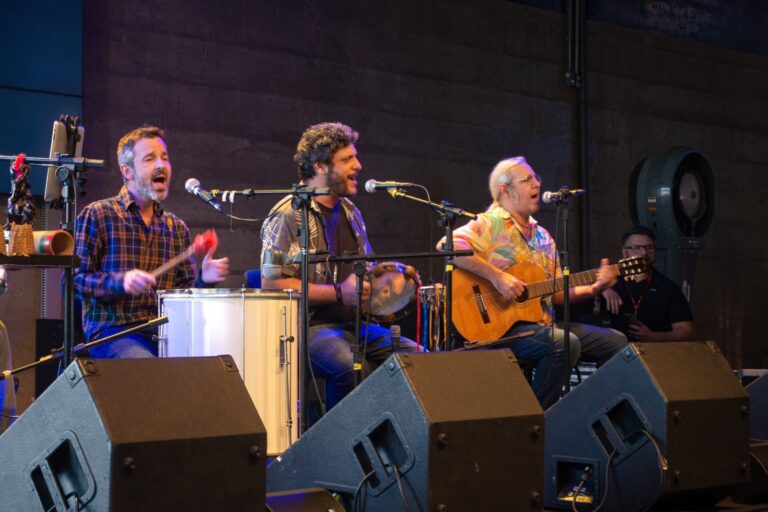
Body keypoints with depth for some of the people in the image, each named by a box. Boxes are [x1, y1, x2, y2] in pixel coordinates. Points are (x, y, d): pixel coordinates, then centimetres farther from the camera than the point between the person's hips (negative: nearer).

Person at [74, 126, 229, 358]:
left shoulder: (176, 227, 17)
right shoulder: (96, 215, 1)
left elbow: (185, 290, 15)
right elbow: (75, 279, -5)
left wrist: (203, 279, -7)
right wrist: (120, 282, -21)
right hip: (113, 332, -5)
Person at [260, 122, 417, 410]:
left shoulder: (350, 213, 18)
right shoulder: (289, 216, -9)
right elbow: (272, 283, -16)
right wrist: (339, 293, -20)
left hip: (356, 324, 8)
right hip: (308, 326, -8)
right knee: (352, 367, -35)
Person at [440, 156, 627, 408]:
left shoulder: (542, 236, 20)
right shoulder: (491, 223, -5)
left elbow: (558, 292, 20)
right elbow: (448, 245, -24)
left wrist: (593, 288, 3)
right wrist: (496, 276, -26)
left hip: (542, 323, 8)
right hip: (500, 326, -8)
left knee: (616, 341, 1)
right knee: (564, 343, -33)